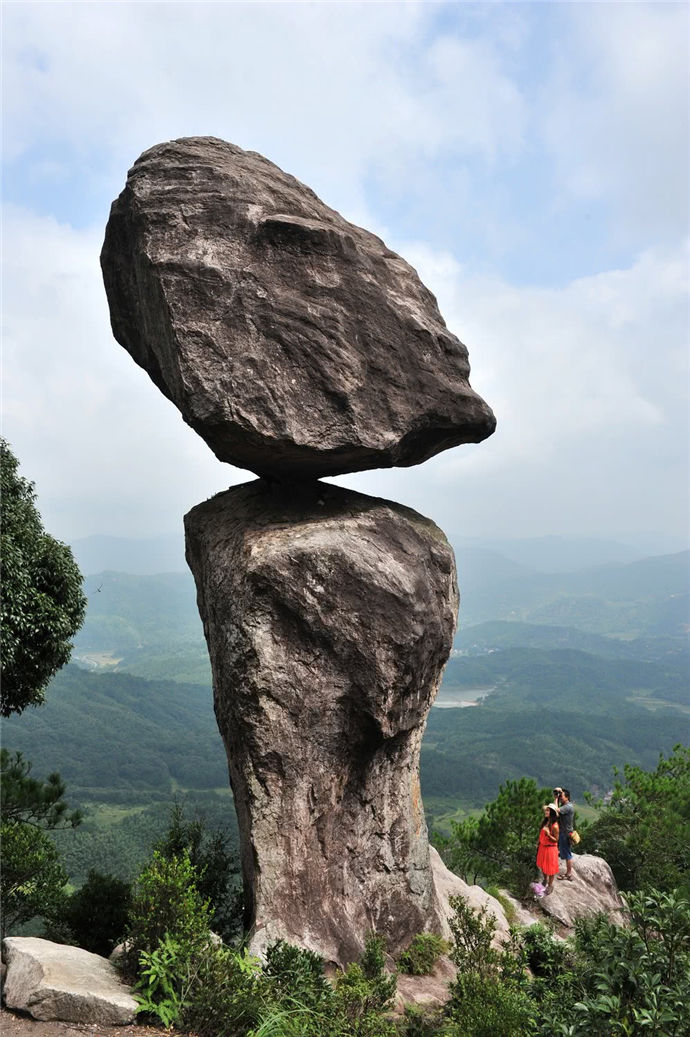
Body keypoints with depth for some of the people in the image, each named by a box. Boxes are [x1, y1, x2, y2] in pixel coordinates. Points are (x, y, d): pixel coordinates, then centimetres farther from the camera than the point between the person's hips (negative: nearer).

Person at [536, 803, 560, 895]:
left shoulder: (554, 826, -25)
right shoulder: (545, 822, -3)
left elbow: (556, 840, -18)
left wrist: (548, 834, -33)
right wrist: (538, 843, 13)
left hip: (550, 849, -7)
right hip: (542, 847, 7)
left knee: (550, 868, 10)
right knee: (542, 866, 21)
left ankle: (550, 886, 29)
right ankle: (545, 880, 44)